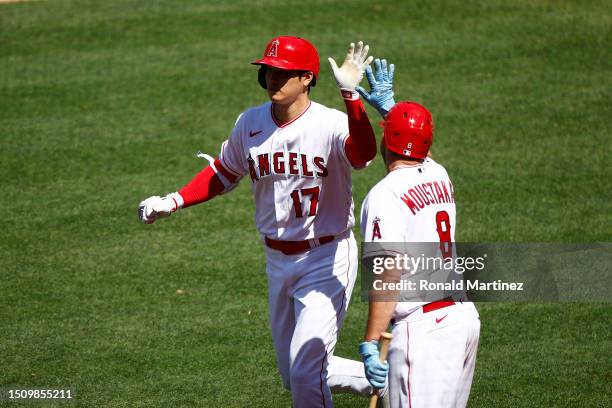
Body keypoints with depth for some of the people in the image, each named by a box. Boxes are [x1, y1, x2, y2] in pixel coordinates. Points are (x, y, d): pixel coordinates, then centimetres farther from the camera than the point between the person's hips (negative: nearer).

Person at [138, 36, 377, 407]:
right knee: (294, 376, 15)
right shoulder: (251, 124, -1)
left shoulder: (330, 124, -19)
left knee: (305, 373, -10)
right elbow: (224, 174, 14)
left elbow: (363, 153, -41)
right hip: (278, 261, 7)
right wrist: (174, 202, 3)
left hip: (326, 261, -7)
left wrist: (351, 95, -54)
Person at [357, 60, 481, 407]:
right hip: (465, 317, 8)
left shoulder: (385, 195, -11)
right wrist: (389, 105, 49)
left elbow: (389, 274, -19)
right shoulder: (440, 176, 12)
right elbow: (420, 150, 40)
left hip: (424, 327, -8)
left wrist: (371, 343, -19)